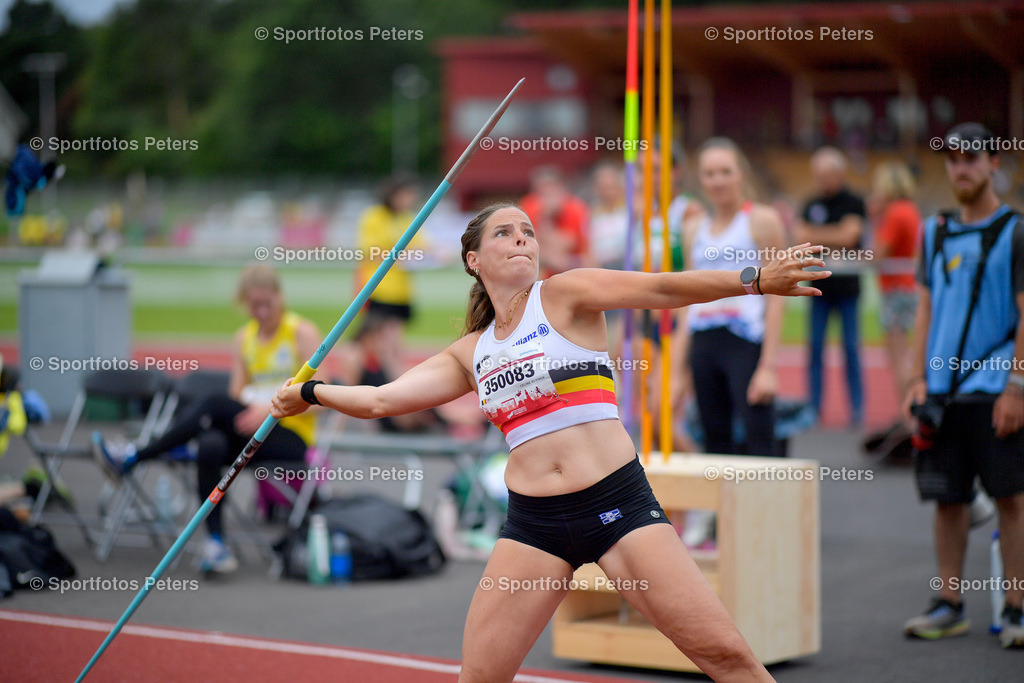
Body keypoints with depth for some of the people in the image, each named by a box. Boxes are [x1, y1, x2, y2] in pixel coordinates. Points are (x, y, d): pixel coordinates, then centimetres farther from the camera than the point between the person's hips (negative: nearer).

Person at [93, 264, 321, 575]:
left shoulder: (302, 333, -1)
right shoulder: (244, 337, 16)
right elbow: (236, 396, 13)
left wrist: (271, 409, -23)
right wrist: (244, 414, -12)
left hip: (292, 436, -5)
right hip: (249, 432, 5)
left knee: (213, 403, -29)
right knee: (210, 445, -33)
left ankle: (132, 457, -28)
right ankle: (216, 543, -36)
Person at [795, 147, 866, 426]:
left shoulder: (853, 203, -2)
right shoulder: (813, 206, 11)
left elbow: (849, 235, -12)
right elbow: (801, 236, 4)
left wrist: (813, 235, -6)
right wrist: (831, 245, -11)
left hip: (846, 285, -3)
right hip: (819, 285, 3)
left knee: (851, 347, -1)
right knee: (815, 347, 2)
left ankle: (857, 409, 6)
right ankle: (813, 406, 7)